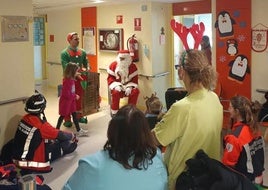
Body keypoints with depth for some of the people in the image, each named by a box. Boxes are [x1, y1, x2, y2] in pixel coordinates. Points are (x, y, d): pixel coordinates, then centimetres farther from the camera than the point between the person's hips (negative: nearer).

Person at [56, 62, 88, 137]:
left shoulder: (71, 79, -2)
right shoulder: (67, 81, -29)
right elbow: (66, 94, -29)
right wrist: (75, 96, -16)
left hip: (71, 100, 8)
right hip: (65, 101, -8)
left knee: (74, 115, 12)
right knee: (63, 116, 7)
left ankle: (79, 131, 20)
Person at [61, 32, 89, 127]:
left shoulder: (82, 52, 7)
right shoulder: (64, 53, -10)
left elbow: (86, 64, 11)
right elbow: (66, 68, -18)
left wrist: (86, 69, -12)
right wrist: (79, 70, -26)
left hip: (80, 79, 5)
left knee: (79, 98, 15)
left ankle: (79, 116, 30)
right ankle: (67, 120, 9)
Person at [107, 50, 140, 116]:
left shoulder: (133, 66, -2)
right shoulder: (113, 65, -3)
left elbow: (135, 79, -2)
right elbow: (110, 78, -3)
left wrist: (130, 87, -20)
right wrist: (116, 85, -21)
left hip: (128, 87, 2)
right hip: (117, 86, -1)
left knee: (135, 91, -28)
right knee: (116, 92, -35)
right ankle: (114, 112, -20)